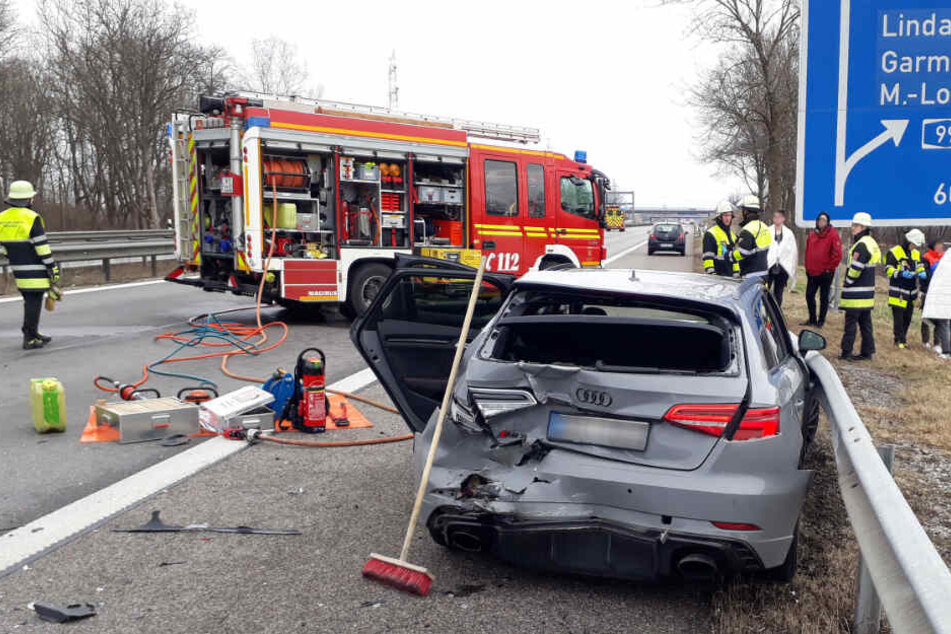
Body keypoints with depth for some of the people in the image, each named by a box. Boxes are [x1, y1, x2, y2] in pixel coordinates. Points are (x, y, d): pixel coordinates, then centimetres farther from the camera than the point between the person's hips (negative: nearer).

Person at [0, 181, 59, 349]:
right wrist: (52, 267, -10)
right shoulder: (32, 218, -15)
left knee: (30, 301, 18)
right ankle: (30, 339, -2)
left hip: (18, 269, 7)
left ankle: (32, 333, 25)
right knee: (34, 302, -2)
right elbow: (42, 246, -16)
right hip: (35, 269, -7)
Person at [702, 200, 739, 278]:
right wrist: (711, 274, -18)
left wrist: (736, 273, 19)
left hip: (731, 277, 8)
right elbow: (707, 257, -11)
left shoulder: (732, 235, 21)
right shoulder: (710, 234, -5)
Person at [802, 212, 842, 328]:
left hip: (826, 273, -6)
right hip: (812, 272, 6)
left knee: (824, 298, 4)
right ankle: (812, 319, 20)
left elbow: (837, 254, -12)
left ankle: (821, 321, 13)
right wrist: (807, 267, 10)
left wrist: (830, 268, -11)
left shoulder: (833, 235, -8)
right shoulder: (812, 235, 9)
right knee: (809, 295, 8)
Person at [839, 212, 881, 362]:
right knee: (865, 322, 13)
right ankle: (867, 352, 17)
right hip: (867, 292, 10)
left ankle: (846, 352, -1)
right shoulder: (872, 243, 16)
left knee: (851, 322, -5)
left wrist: (847, 283, -7)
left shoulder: (861, 245, -16)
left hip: (856, 293, -10)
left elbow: (855, 268, -22)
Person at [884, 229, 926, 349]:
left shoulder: (916, 254, 16)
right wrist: (901, 273, -26)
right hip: (898, 291, -7)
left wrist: (922, 273, 0)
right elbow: (888, 270, -11)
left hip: (911, 291, 7)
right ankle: (900, 340, -2)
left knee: (908, 316, 10)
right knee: (898, 316, -8)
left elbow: (920, 267, 23)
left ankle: (903, 338, 21)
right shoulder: (894, 252, -8)